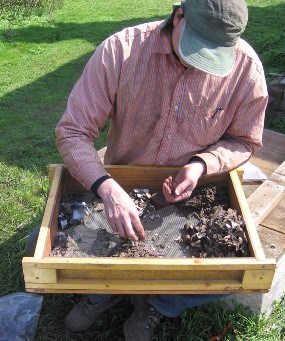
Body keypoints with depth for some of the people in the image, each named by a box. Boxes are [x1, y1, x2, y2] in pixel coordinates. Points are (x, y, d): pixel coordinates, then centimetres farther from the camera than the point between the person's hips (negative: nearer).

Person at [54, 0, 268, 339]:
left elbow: (243, 140, -2)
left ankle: (153, 303, 10)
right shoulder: (120, 50, -21)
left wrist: (202, 164, -23)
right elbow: (72, 130, -20)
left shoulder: (246, 67, -16)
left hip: (193, 193, 1)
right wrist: (108, 188, -36)